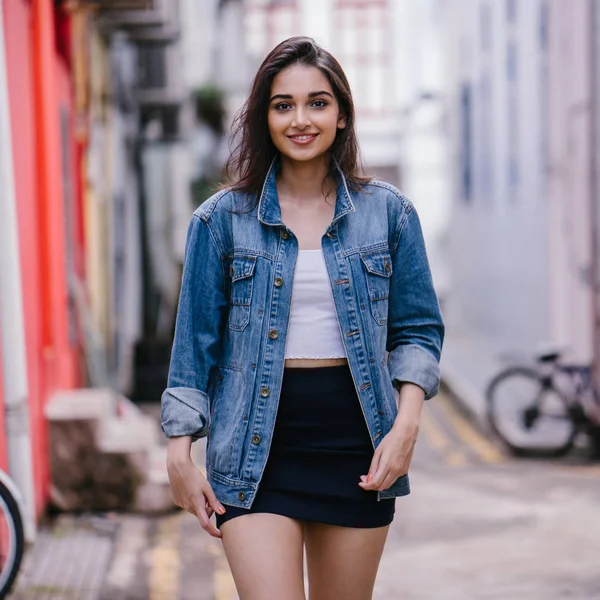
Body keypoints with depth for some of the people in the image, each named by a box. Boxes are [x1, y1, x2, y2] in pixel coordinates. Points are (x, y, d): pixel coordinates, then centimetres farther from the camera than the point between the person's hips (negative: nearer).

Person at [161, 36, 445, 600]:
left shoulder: (388, 212, 4)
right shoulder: (222, 219, 1)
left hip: (356, 446, 2)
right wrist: (179, 453, 0)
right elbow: (195, 342, 4)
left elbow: (418, 329, 9)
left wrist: (406, 423, -5)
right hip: (256, 448, -1)